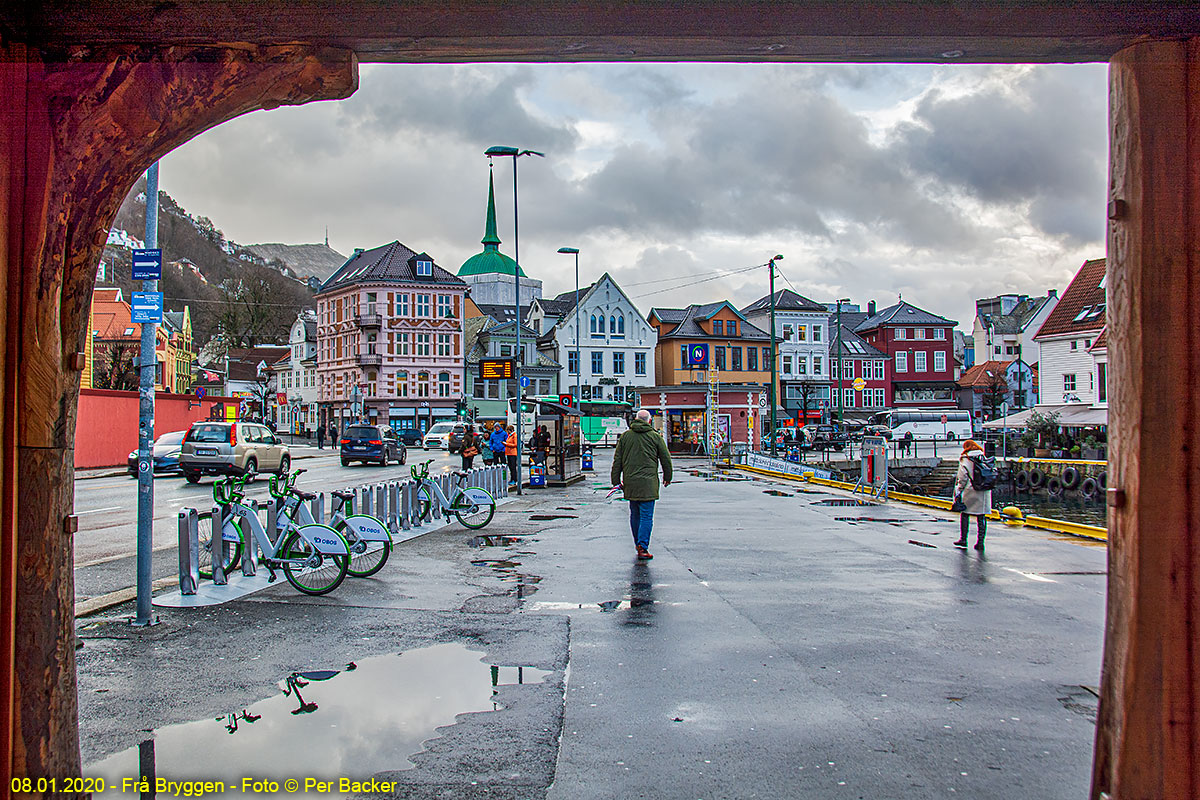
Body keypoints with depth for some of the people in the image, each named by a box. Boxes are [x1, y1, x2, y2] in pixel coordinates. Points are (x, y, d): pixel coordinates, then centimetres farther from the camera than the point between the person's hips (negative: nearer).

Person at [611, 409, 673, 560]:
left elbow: (617, 460, 7)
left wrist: (616, 480, 14)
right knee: (646, 516, -3)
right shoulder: (655, 436, 0)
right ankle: (642, 547, -12)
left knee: (635, 515, 15)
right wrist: (667, 477, 19)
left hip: (630, 482, 3)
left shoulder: (625, 436, 7)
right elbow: (666, 458, 5)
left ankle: (639, 544, 24)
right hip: (648, 482, -3)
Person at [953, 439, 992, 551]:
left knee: (965, 514, 7)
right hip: (985, 491, 4)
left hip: (971, 491, -4)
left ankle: (963, 539, 7)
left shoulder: (965, 459, -4)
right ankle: (980, 541, 4)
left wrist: (958, 491, -4)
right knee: (981, 516, 6)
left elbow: (962, 478, -8)